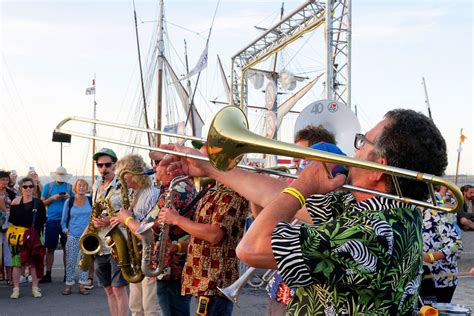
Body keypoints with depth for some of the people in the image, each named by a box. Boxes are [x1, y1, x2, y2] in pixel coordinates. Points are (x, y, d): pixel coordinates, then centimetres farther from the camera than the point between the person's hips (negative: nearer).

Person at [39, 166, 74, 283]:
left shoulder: (69, 187, 8)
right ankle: (48, 274, 10)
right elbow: (42, 203, 7)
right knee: (50, 248, 3)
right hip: (52, 221, 0)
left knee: (67, 247, 2)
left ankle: (67, 274, 11)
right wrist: (52, 198, -9)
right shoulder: (48, 186, 8)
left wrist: (69, 197, -10)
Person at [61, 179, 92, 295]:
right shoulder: (69, 201, 4)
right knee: (70, 261, 1)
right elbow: (64, 219, 9)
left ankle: (82, 285, 8)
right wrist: (66, 230, 0)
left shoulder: (90, 201, 5)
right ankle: (68, 285, 10)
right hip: (73, 236, -1)